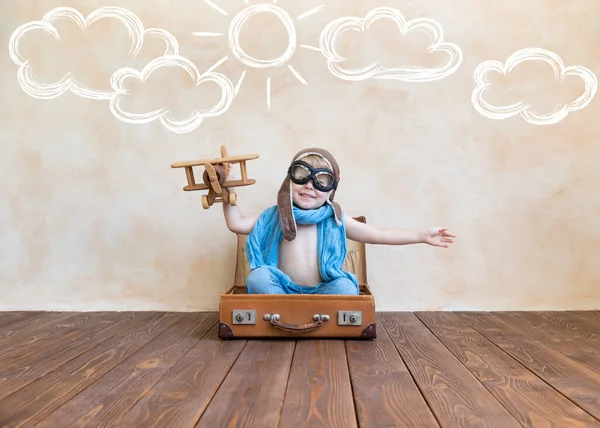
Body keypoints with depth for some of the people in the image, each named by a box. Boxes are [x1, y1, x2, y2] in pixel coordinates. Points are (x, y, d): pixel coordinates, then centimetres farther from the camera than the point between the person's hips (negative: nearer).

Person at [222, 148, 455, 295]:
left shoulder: (335, 220, 1)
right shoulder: (275, 216, 2)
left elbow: (378, 233, 3)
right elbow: (237, 224, 2)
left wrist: (422, 235, 0)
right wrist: (229, 189, -8)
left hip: (321, 293, 0)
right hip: (283, 291, 0)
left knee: (345, 287, -29)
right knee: (258, 275, -27)